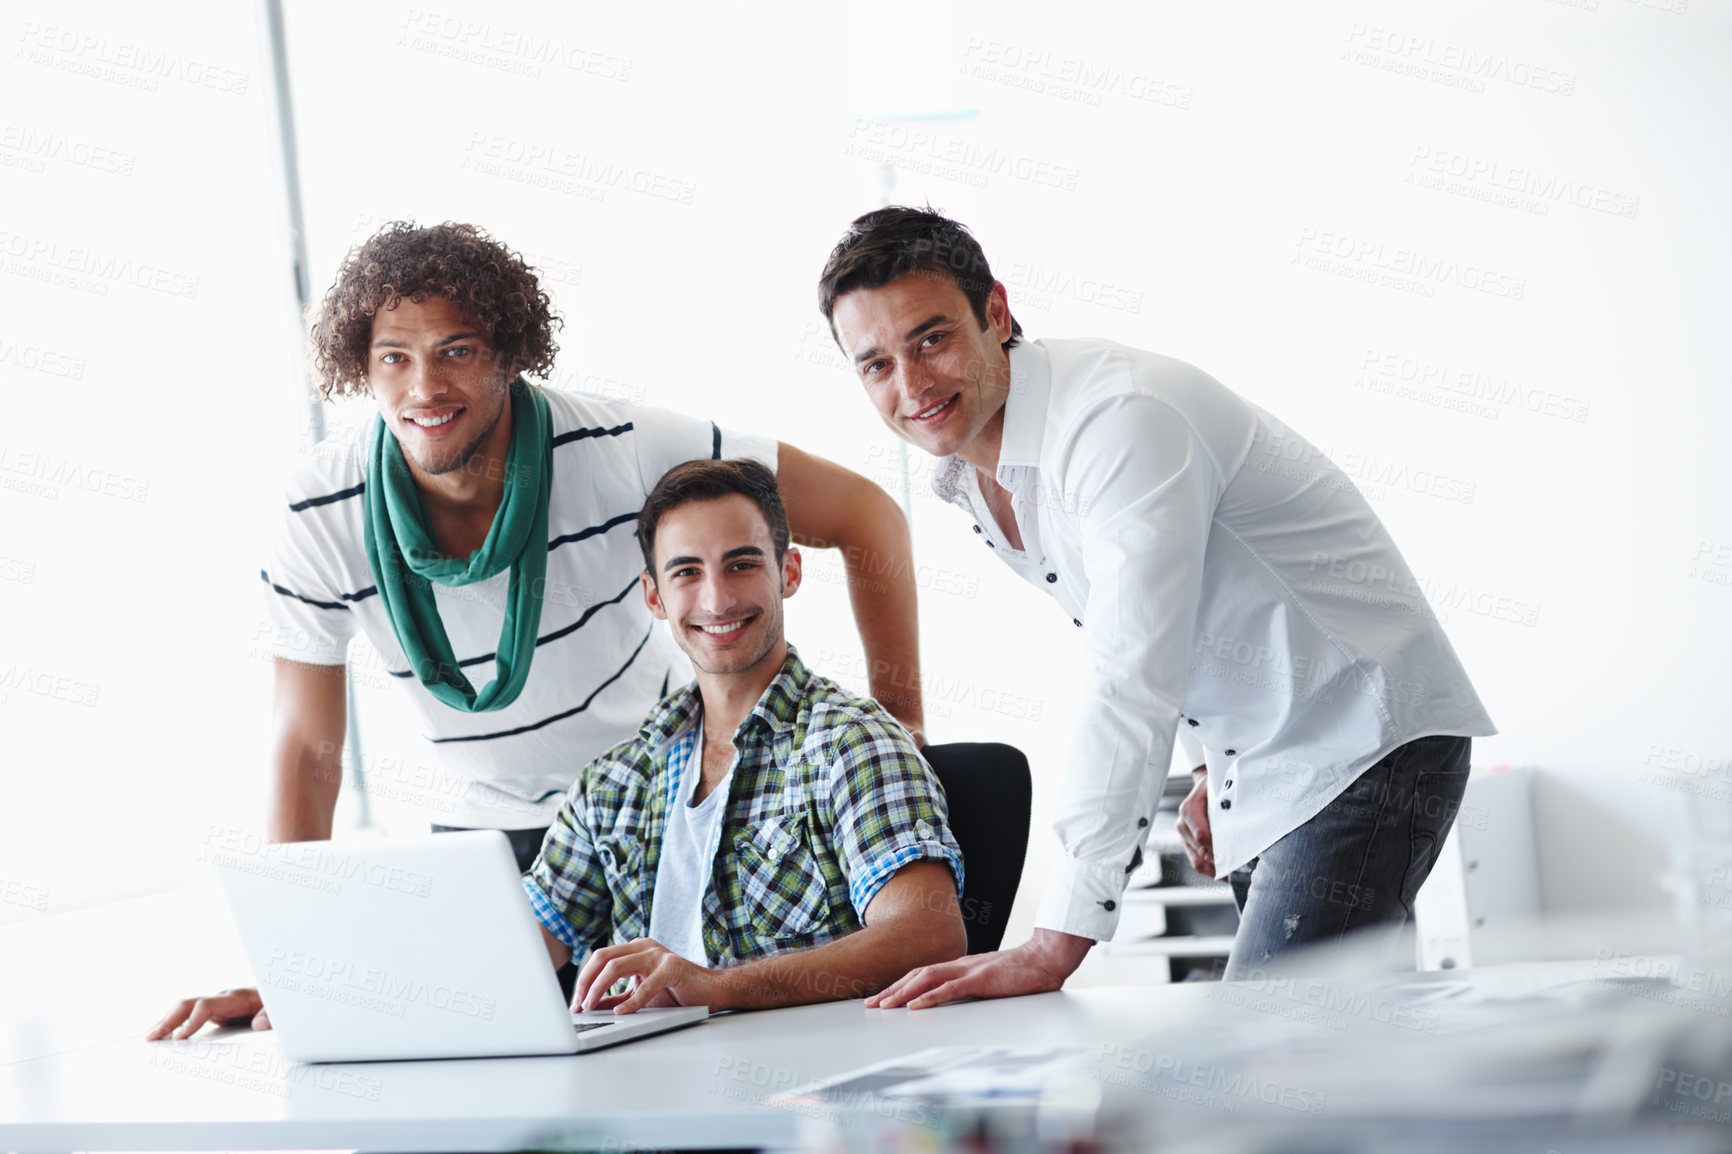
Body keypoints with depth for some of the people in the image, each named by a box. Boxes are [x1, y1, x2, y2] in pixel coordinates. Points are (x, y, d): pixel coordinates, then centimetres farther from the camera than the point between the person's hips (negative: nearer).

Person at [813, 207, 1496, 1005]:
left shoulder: (1120, 417, -27)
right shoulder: (966, 478, 3)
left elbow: (1130, 690, -34)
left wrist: (1055, 947, -36)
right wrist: (1212, 768, 15)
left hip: (1362, 744, -9)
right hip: (1255, 773, 9)